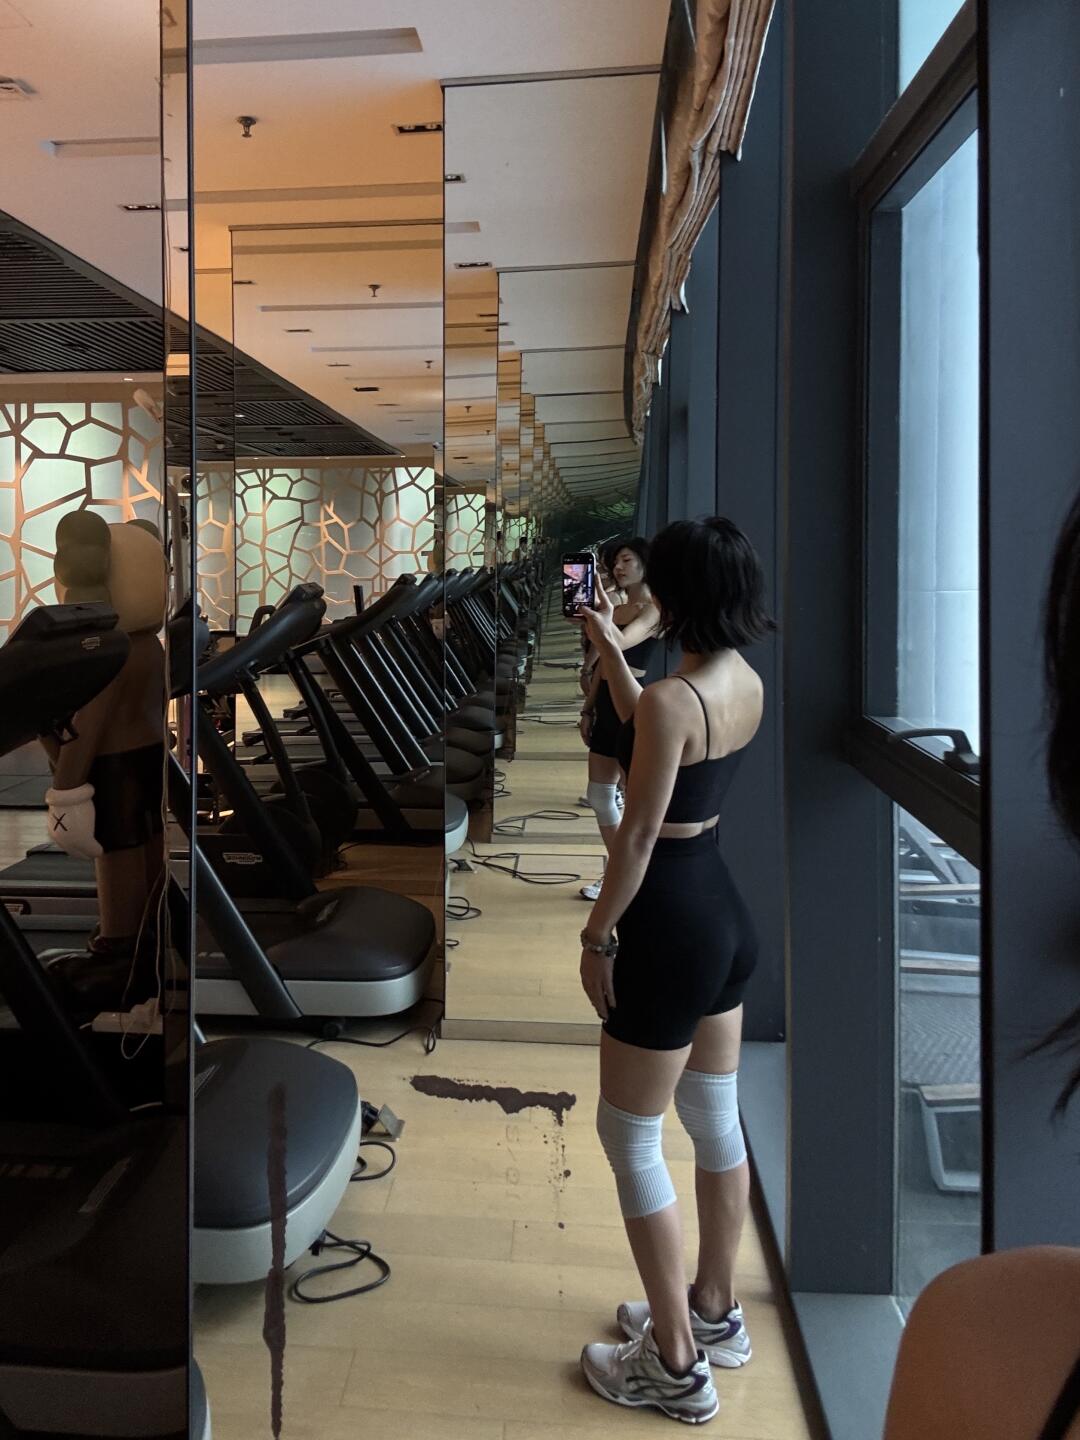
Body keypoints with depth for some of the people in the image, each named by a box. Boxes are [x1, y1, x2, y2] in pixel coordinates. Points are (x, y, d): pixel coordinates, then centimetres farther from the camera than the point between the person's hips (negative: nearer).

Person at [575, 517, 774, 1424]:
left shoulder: (671, 699, -24)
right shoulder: (747, 682, 3)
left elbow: (638, 837, -21)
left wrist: (597, 937, -10)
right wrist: (611, 650, 24)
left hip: (672, 930, -9)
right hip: (726, 914, 9)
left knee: (630, 1138, 7)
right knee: (716, 1120, 21)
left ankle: (676, 1366, 20)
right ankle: (715, 1313, 40)